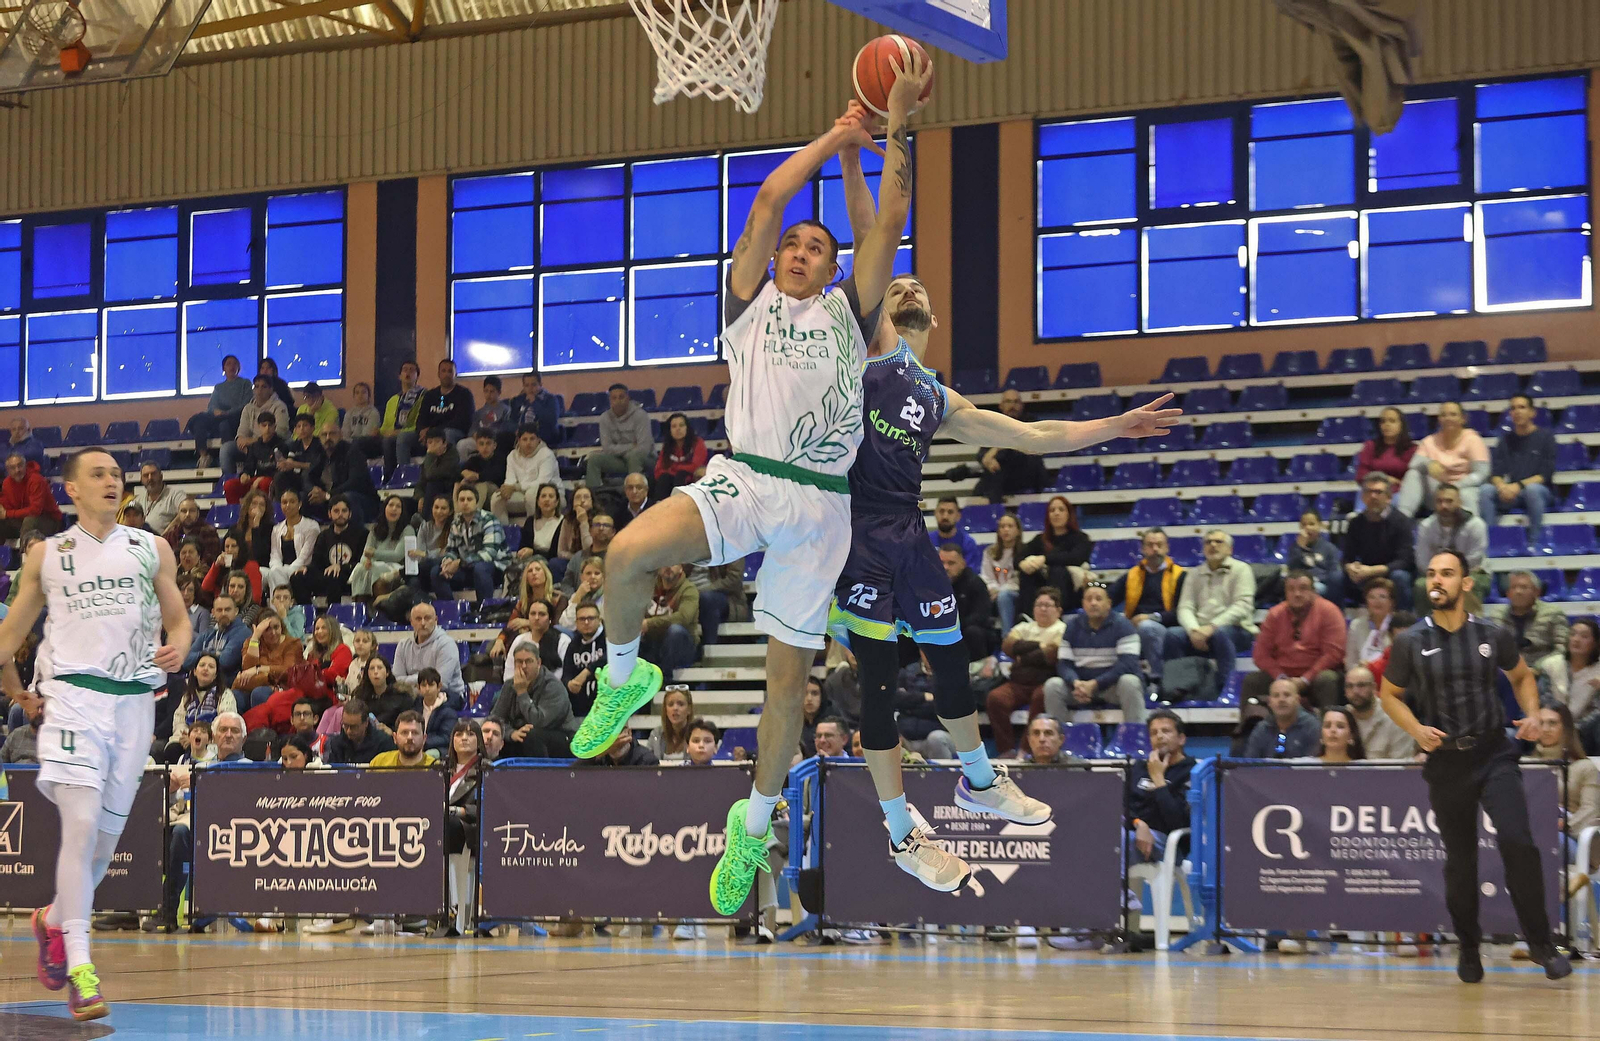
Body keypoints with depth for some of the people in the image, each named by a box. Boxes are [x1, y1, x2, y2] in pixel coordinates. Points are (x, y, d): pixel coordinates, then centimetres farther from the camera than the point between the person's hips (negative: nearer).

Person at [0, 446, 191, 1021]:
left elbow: (179, 619, 16)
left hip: (135, 699, 3)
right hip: (74, 694, -3)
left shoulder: (152, 549, 13)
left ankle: (54, 920, 35)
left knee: (107, 834, 7)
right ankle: (80, 969, -17)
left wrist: (177, 649, -6)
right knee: (82, 824, -17)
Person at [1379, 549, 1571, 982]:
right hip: (1445, 762, 1)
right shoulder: (1411, 642, -3)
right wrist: (1416, 729, -9)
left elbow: (1522, 676, 17)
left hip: (1494, 754, 0)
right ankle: (1468, 948, 26)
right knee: (1459, 859, 7)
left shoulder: (1494, 635, 0)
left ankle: (1540, 942, -3)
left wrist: (1532, 715, -1)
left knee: (1518, 842, -16)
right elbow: (1390, 696, 8)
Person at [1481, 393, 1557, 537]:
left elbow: (1545, 476, -7)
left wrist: (1519, 486, -20)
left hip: (1542, 491, -3)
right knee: (1485, 490, -25)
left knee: (1533, 489, -38)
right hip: (1510, 492, 3)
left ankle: (1535, 540, -30)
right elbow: (1495, 473, 5)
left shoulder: (1545, 437, 1)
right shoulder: (1506, 439, 11)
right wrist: (1501, 486, -18)